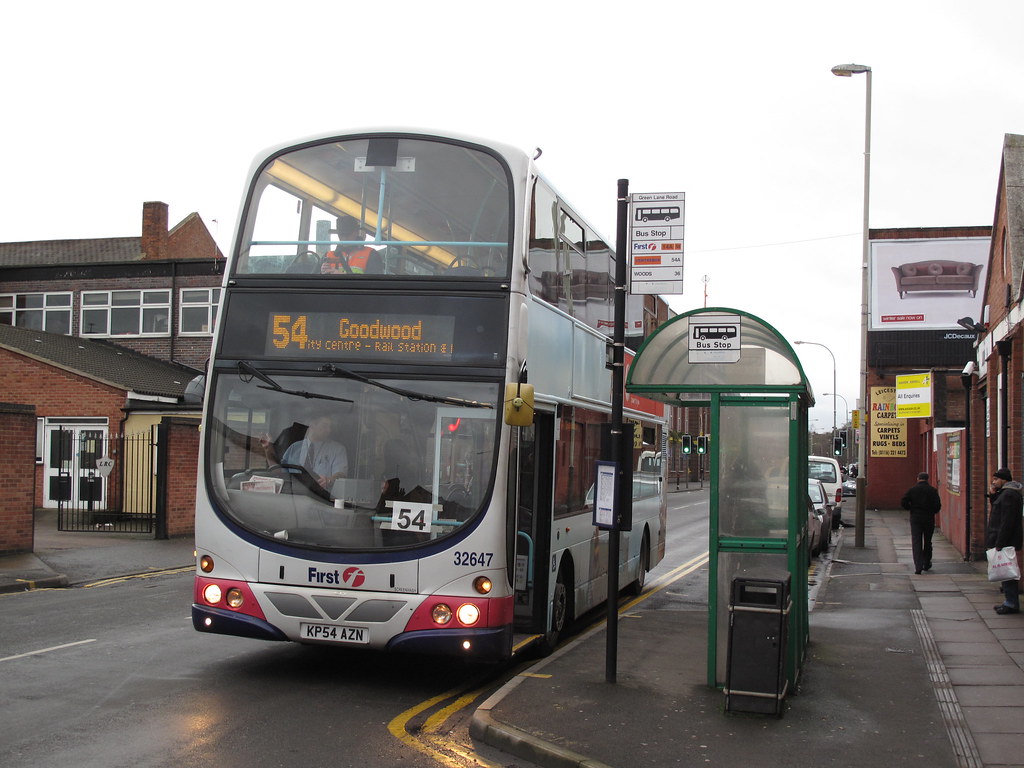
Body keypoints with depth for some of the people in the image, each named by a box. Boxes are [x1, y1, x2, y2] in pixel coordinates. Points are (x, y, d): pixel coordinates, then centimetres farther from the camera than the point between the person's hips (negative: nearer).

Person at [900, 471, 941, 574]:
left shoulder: (912, 489, -1)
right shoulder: (932, 490, -2)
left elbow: (903, 502, -8)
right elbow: (938, 505, -9)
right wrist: (932, 512, 10)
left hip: (915, 519, -1)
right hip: (929, 519, 1)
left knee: (916, 543, -2)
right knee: (927, 542, 16)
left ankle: (918, 566, -14)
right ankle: (926, 564, 27)